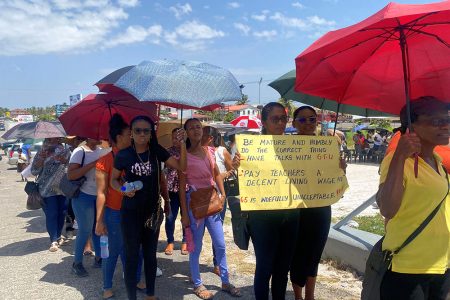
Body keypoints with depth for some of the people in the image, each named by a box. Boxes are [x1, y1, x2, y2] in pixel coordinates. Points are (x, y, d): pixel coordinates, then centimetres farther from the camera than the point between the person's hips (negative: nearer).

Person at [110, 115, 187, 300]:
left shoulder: (157, 151, -4)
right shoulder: (123, 155, -9)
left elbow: (182, 167, -7)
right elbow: (113, 180, 3)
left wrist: (182, 143, -19)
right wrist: (123, 189, -17)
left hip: (153, 210, 3)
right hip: (131, 212, -2)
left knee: (150, 254, 16)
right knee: (131, 255, 6)